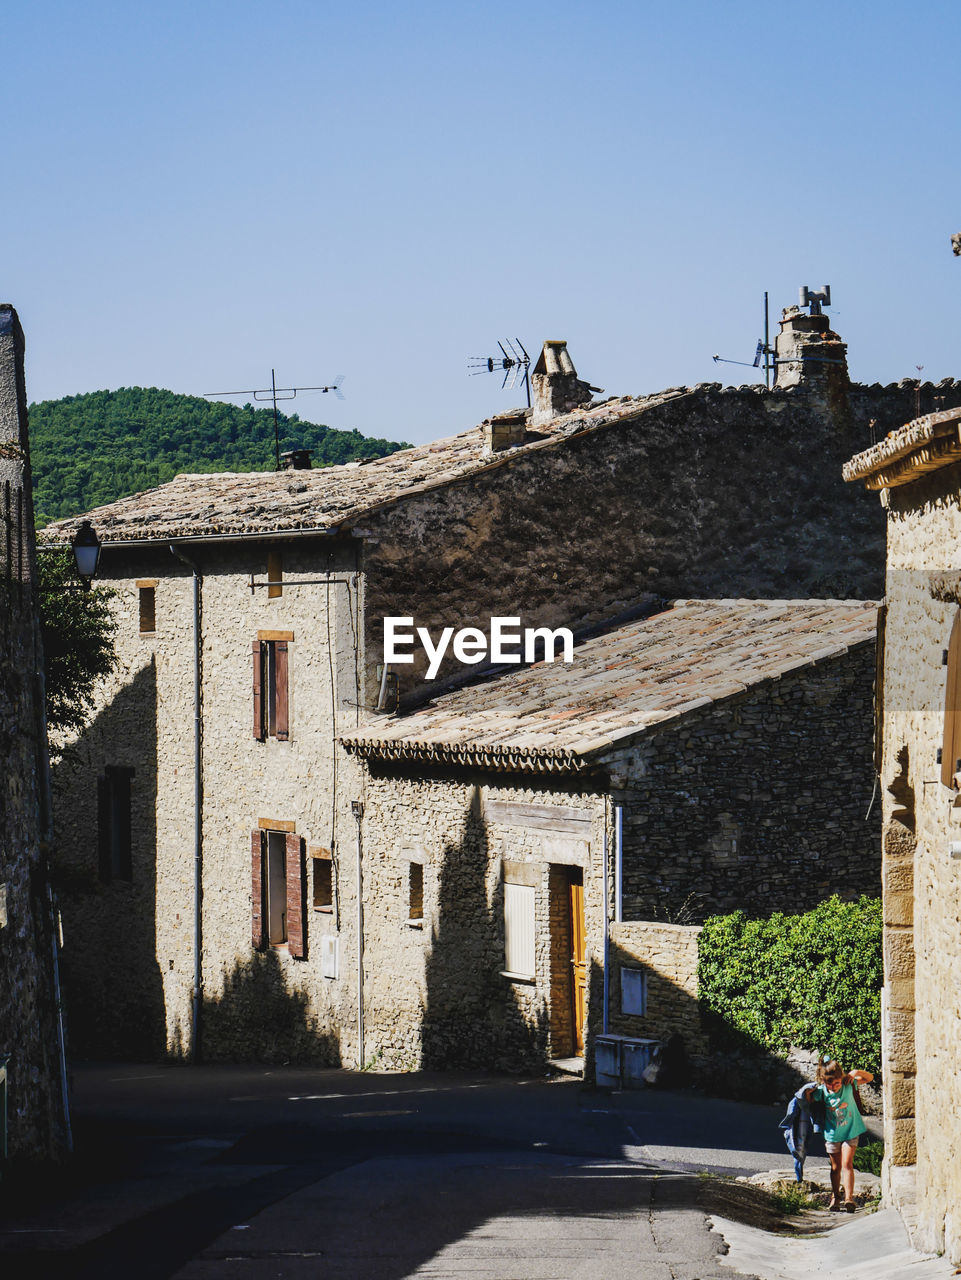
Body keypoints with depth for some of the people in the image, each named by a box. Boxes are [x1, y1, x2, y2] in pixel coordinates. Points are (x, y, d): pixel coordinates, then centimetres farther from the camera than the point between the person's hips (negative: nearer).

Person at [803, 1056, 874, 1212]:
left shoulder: (848, 1084, -16)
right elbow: (809, 1102, 1)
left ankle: (848, 1198, -12)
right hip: (832, 1133, 2)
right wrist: (807, 1092, -19)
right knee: (836, 1167, 12)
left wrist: (856, 1073, -22)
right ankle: (835, 1197, 30)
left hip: (850, 1131, -2)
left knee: (847, 1164, -12)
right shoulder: (821, 1091, -16)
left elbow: (869, 1078, -5)